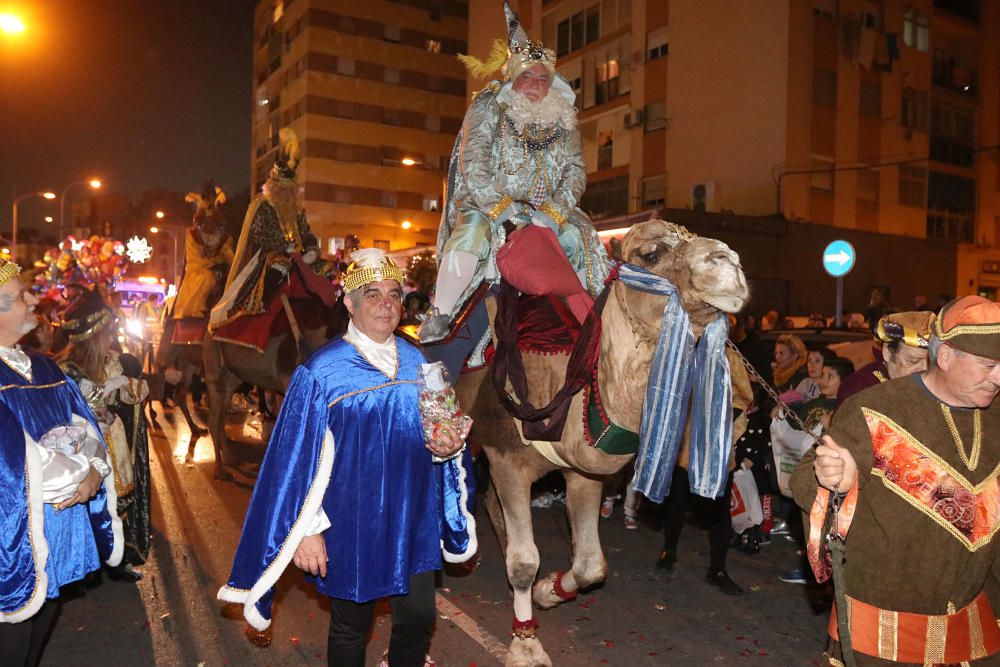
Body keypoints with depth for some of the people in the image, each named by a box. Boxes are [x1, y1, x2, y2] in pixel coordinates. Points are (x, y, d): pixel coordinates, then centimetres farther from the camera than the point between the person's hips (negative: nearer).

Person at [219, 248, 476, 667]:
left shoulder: (416, 362, 3)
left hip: (413, 519, 4)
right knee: (350, 629, 13)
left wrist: (448, 446, -9)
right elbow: (299, 457, -10)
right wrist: (306, 530, -12)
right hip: (351, 525, -4)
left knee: (418, 619, 12)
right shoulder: (321, 372, -12)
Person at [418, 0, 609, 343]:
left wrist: (554, 209, -12)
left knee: (583, 241, -9)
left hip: (545, 210, 5)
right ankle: (438, 319, -27)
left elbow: (576, 170, 4)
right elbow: (473, 169, -14)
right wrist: (506, 209, -22)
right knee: (472, 233, -33)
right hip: (486, 205, -5)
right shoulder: (487, 108, -5)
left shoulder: (563, 118, 8)